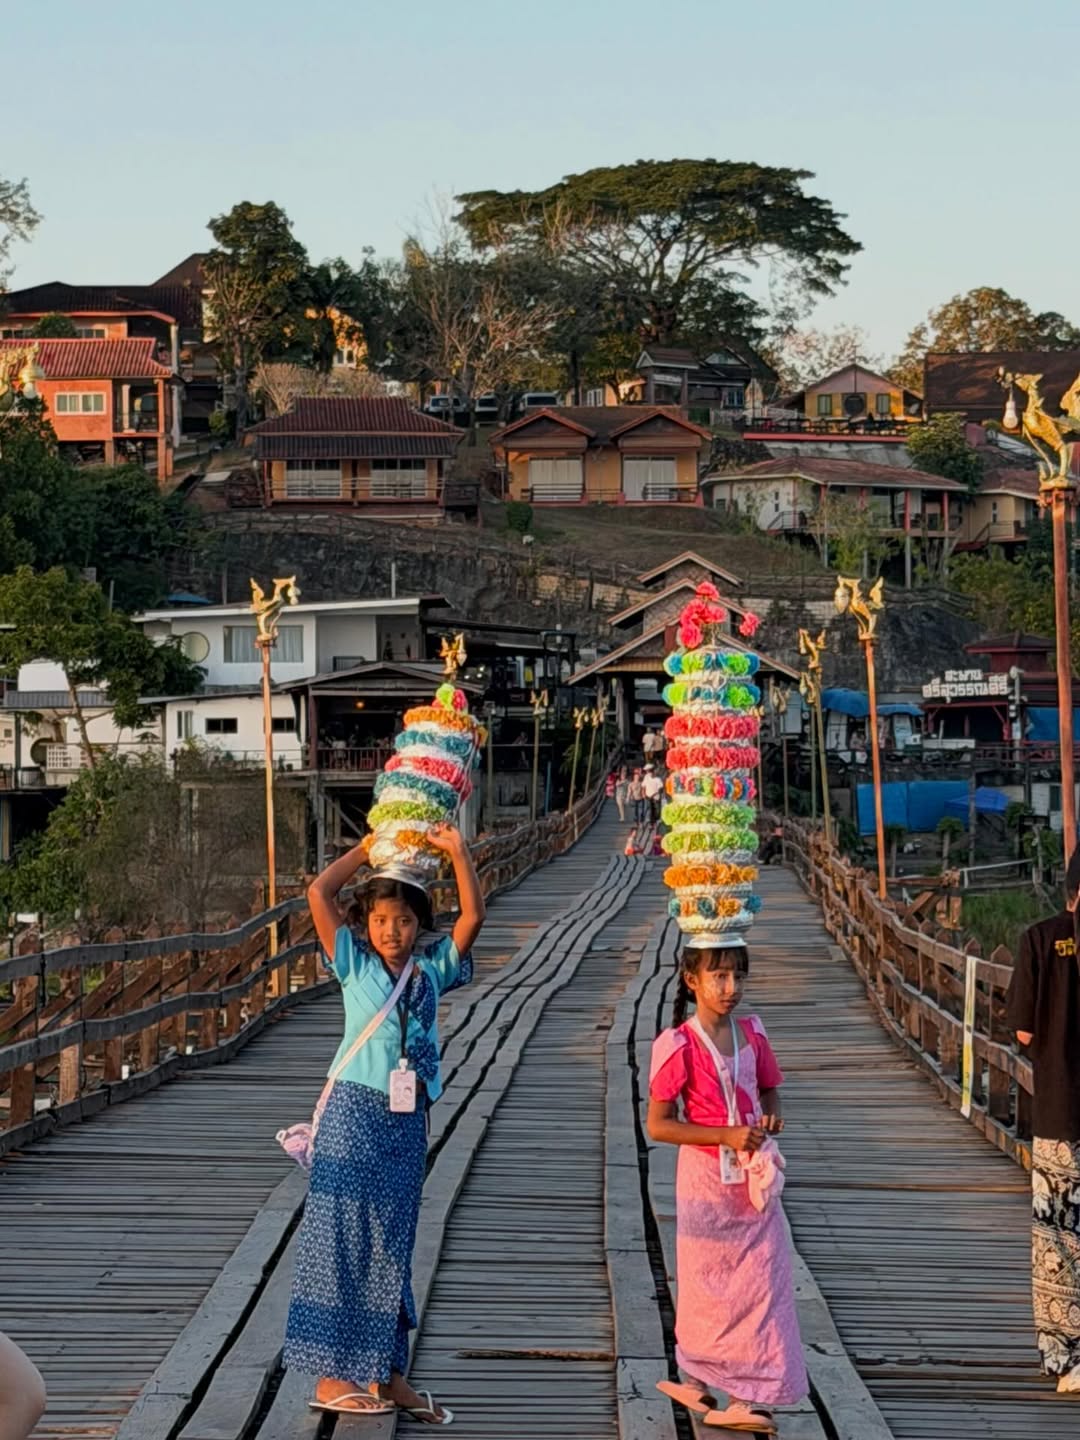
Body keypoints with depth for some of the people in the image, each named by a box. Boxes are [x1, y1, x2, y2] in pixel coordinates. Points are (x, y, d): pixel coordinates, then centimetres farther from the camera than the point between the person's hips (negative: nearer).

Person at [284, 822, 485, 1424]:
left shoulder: (432, 969, 8)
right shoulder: (356, 965, 0)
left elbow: (474, 917, 0)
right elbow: (319, 893, -8)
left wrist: (457, 851, -4)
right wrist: (371, 849, 0)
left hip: (408, 1124, 4)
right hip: (355, 1115, -4)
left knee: (393, 1246, 10)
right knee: (341, 1240, -1)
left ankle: (388, 1374, 16)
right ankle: (332, 1375, 5)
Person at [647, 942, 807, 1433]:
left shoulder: (752, 1033, 0)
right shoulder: (679, 1046, -17)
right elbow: (658, 1124, -17)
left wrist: (771, 1117, -9)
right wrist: (727, 1136, -24)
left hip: (753, 1178, 5)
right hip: (707, 1180, -5)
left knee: (760, 1282, 4)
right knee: (710, 1284, 8)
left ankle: (740, 1398, 12)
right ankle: (698, 1383, 26)